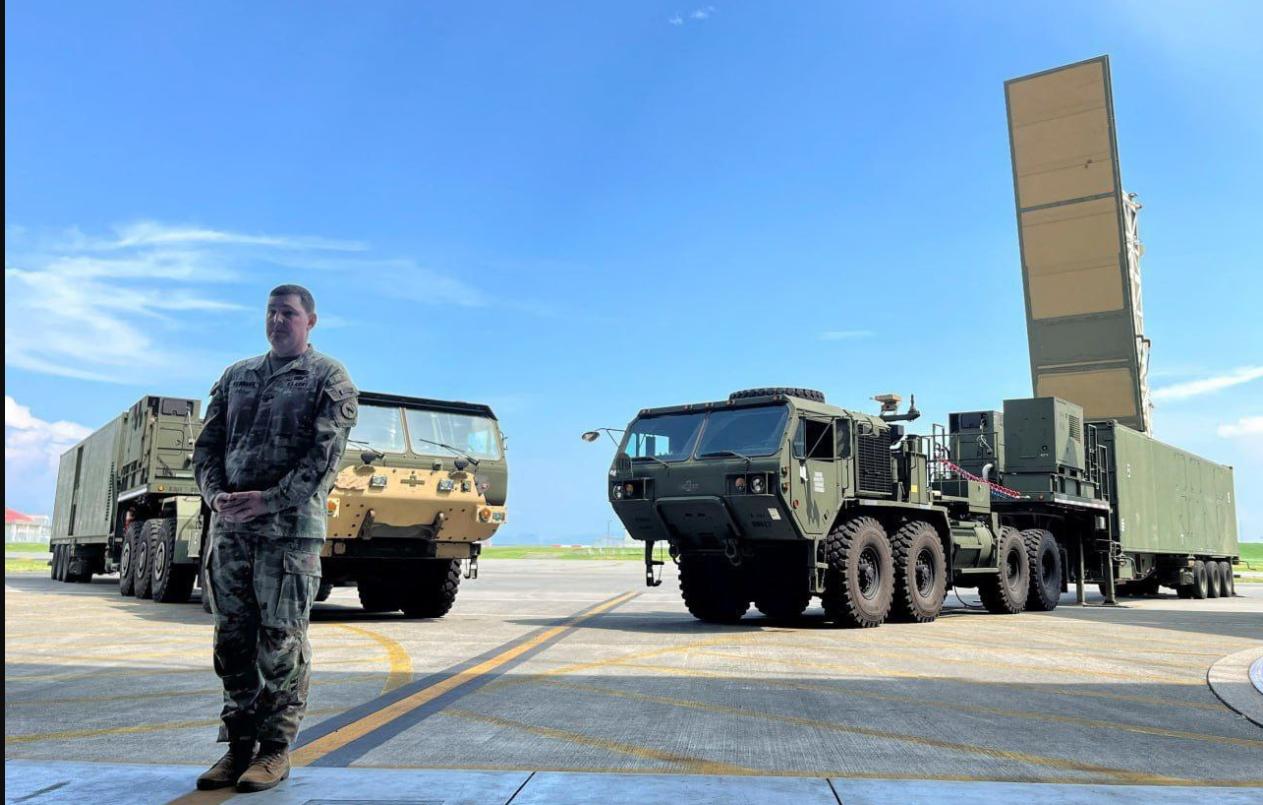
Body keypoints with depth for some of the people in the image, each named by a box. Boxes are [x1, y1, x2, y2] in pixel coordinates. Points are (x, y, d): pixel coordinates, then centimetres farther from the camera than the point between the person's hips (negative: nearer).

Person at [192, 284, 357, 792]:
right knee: (233, 639, 8)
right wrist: (215, 493, -4)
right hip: (229, 527, 5)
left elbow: (325, 454, -9)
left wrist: (269, 500, -17)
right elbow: (208, 444, 15)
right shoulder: (236, 376, 18)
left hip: (290, 527, -5)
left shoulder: (328, 378, 2)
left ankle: (276, 751, 9)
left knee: (281, 641, -2)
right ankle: (239, 745, 19)